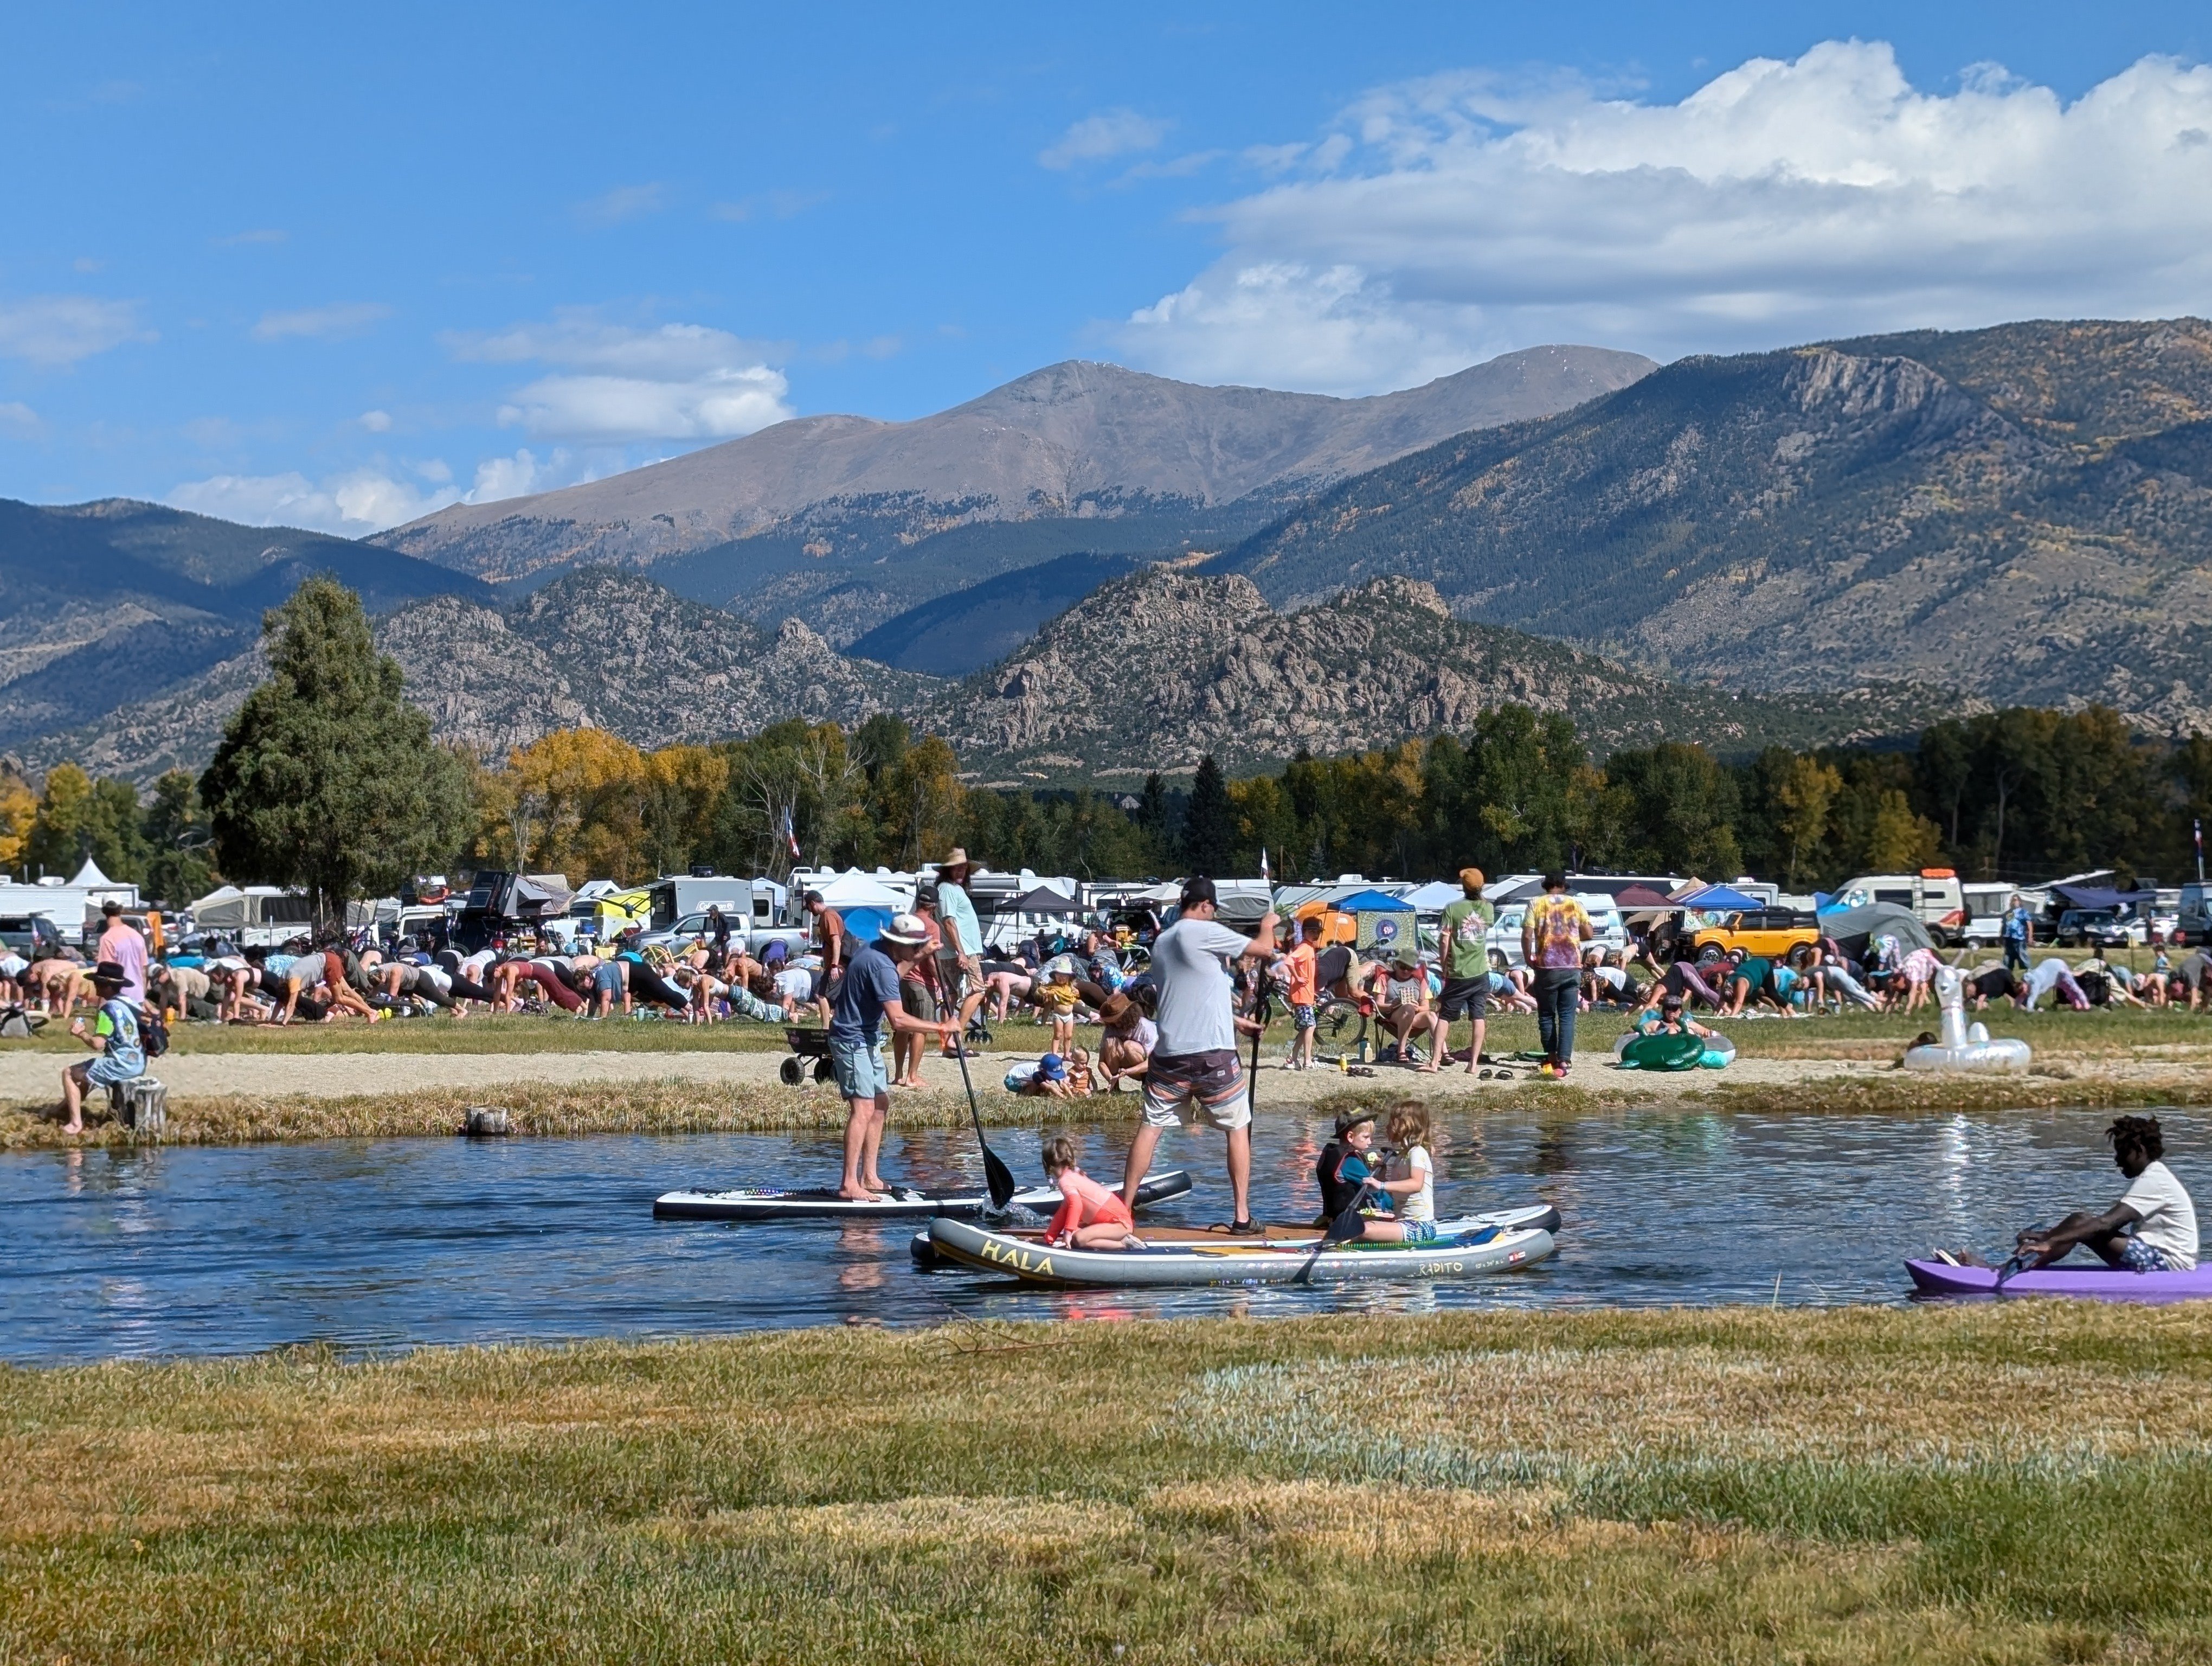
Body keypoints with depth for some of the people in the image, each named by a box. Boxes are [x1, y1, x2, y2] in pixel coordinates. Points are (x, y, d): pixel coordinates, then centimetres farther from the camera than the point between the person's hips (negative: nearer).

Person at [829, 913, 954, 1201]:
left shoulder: (873, 950, 7)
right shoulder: (882, 966, -24)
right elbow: (898, 1019, -32)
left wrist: (919, 958, 25)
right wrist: (941, 1027, -26)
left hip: (867, 1040, 11)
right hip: (853, 1042, -11)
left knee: (880, 1104, 14)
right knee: (863, 1109, -18)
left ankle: (869, 1177, 17)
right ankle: (849, 1184, -23)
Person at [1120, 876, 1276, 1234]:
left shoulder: (1162, 942, 15)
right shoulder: (1205, 932, -8)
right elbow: (1264, 950, -5)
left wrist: (1238, 1021, 33)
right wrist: (1268, 924, 17)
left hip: (1169, 1054, 5)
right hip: (1212, 1054, -5)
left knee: (1150, 1127, 8)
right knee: (1238, 1129, 8)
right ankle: (1242, 1217, 6)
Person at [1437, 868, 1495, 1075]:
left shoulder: (1453, 909, -8)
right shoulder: (1488, 909, 2)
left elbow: (1445, 941, -8)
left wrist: (1445, 969, 2)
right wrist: (1479, 897, 23)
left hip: (1457, 973, -2)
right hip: (1481, 972, 2)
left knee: (1444, 1016, 6)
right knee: (1479, 1017, 4)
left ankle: (1436, 1060, -1)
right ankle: (1473, 1064, -1)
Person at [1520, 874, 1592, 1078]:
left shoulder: (1536, 905, 0)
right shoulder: (1575, 904, 6)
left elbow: (1527, 935, -7)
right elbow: (1589, 934, 7)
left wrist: (1528, 959, 7)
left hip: (1547, 967, -2)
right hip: (1572, 967, 2)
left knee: (1547, 1015, 12)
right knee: (1567, 1016, 4)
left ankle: (1551, 1059, 16)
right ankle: (1564, 1060, -6)